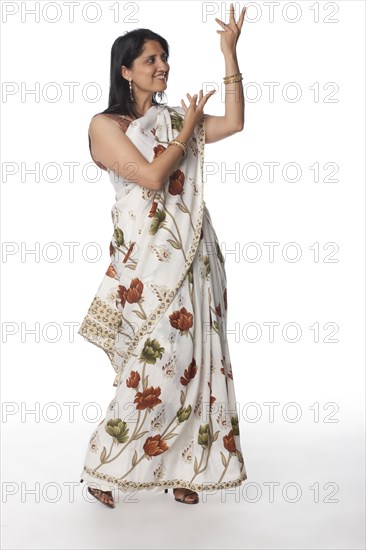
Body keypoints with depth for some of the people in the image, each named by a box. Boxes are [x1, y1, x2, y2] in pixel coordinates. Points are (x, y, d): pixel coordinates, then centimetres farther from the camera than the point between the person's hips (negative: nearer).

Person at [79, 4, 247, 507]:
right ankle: (102, 467, 14)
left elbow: (233, 123, 2)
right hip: (149, 260, -6)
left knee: (193, 362, 6)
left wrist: (230, 53, 2)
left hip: (194, 256, 6)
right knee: (154, 366, -5)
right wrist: (186, 131, -3)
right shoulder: (106, 125, -2)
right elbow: (152, 176, -14)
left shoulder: (170, 119, 15)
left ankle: (178, 468, 20)